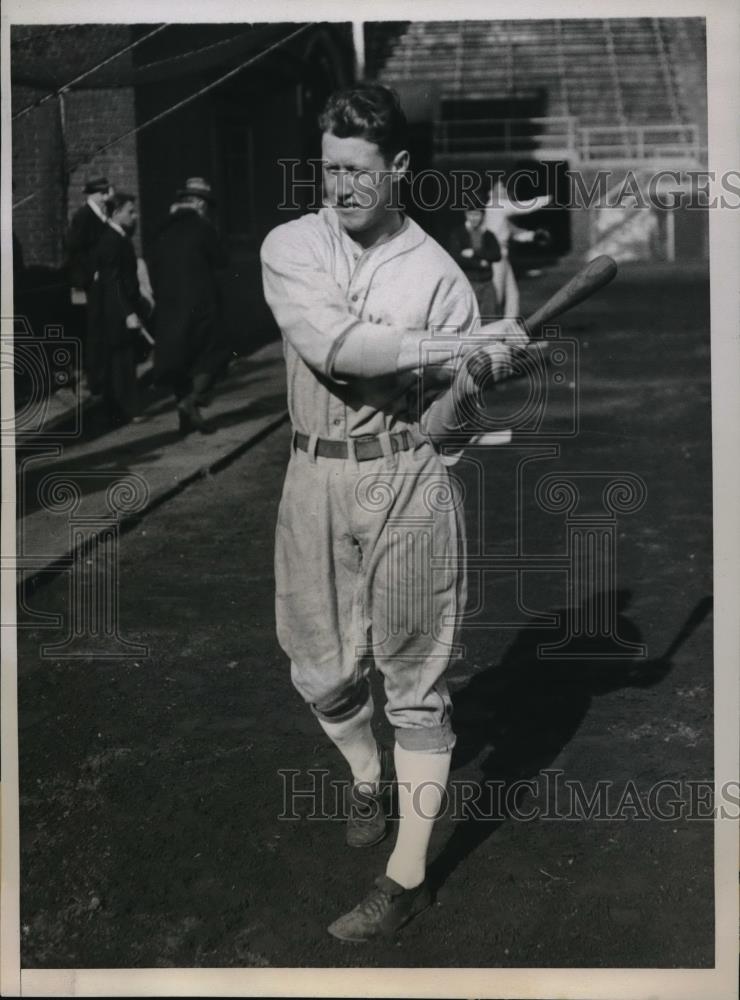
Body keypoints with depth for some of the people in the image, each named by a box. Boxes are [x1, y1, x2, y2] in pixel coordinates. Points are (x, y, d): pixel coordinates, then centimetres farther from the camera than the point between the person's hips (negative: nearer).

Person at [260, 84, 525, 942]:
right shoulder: (291, 247, -1)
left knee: (415, 678, 4)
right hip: (316, 478, 2)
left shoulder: (435, 272, -2)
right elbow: (330, 345, -19)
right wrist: (440, 348, -21)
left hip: (406, 480, -2)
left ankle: (407, 875, 14)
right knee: (320, 669, 13)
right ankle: (366, 772, 46)